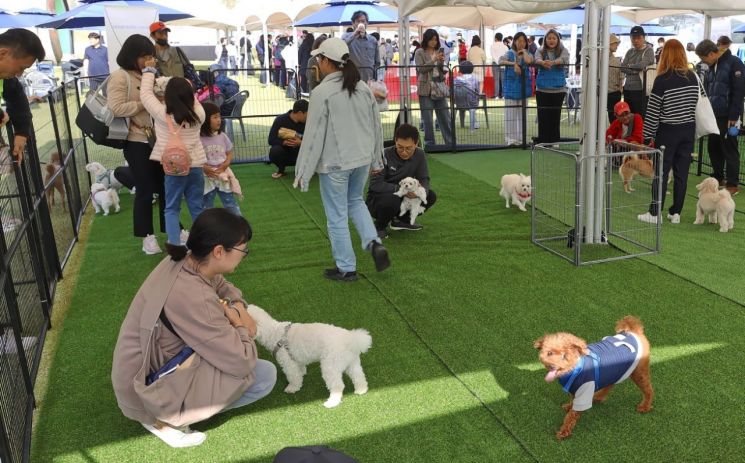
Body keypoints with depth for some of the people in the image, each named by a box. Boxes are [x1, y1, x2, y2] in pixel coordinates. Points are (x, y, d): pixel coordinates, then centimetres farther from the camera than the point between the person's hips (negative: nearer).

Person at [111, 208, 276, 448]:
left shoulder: (182, 262, -7)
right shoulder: (193, 297, -32)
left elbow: (224, 286, 14)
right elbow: (243, 363, -28)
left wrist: (237, 308, -7)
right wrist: (240, 325, -9)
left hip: (151, 364, 9)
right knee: (265, 375, -13)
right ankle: (164, 418, -2)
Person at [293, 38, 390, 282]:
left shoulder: (322, 92, -15)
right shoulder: (364, 88, 3)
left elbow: (313, 134, -15)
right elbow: (376, 126, 10)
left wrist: (303, 172, -8)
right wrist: (376, 159, 21)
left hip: (335, 163, -6)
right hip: (362, 158, 6)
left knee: (337, 216, 7)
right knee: (355, 200, 28)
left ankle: (346, 268, 17)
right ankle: (374, 243, 9)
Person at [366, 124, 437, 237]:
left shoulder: (419, 154, -8)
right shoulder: (385, 155, -22)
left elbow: (424, 179, -6)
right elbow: (375, 184, -25)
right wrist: (399, 188, -37)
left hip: (403, 198, 5)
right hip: (377, 200, -5)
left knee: (431, 196, -12)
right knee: (392, 199, -38)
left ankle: (401, 220, 8)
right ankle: (379, 226, -6)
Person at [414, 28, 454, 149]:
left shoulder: (438, 52, 14)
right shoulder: (420, 53, 1)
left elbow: (443, 71, 14)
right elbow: (421, 69, -10)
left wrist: (442, 62, -6)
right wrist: (434, 60, -16)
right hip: (426, 89, -4)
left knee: (445, 117, 5)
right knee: (427, 119, -1)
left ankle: (451, 142, 11)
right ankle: (429, 143, 8)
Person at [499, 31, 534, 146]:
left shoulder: (527, 54, 7)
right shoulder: (509, 53, 4)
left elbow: (528, 61, -16)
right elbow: (500, 61, -15)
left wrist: (524, 51, -2)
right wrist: (513, 64, -24)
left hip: (523, 87, 2)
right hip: (511, 87, -2)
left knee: (521, 114, 6)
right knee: (510, 114, -3)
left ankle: (520, 138, 13)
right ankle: (510, 138, 3)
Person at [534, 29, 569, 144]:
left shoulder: (563, 51, 5)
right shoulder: (541, 51, 8)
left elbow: (564, 59, -18)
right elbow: (537, 60, -15)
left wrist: (552, 62, -40)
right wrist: (543, 63, -40)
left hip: (558, 89, 0)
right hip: (542, 89, 1)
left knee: (555, 117, 2)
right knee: (543, 117, 0)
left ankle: (554, 142, 11)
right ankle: (542, 142, 8)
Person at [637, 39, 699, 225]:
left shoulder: (662, 79, -13)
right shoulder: (692, 77, 2)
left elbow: (653, 111, -11)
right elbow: (694, 104, 10)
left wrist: (648, 135, -4)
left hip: (668, 131, -5)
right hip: (688, 130, 5)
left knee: (661, 173, 1)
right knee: (681, 172, 8)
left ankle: (654, 213, 5)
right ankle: (676, 213, 13)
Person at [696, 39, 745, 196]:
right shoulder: (712, 67, 12)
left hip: (727, 116, -7)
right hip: (713, 115, 7)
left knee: (729, 149, -2)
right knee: (714, 147, 12)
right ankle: (718, 178, 25)